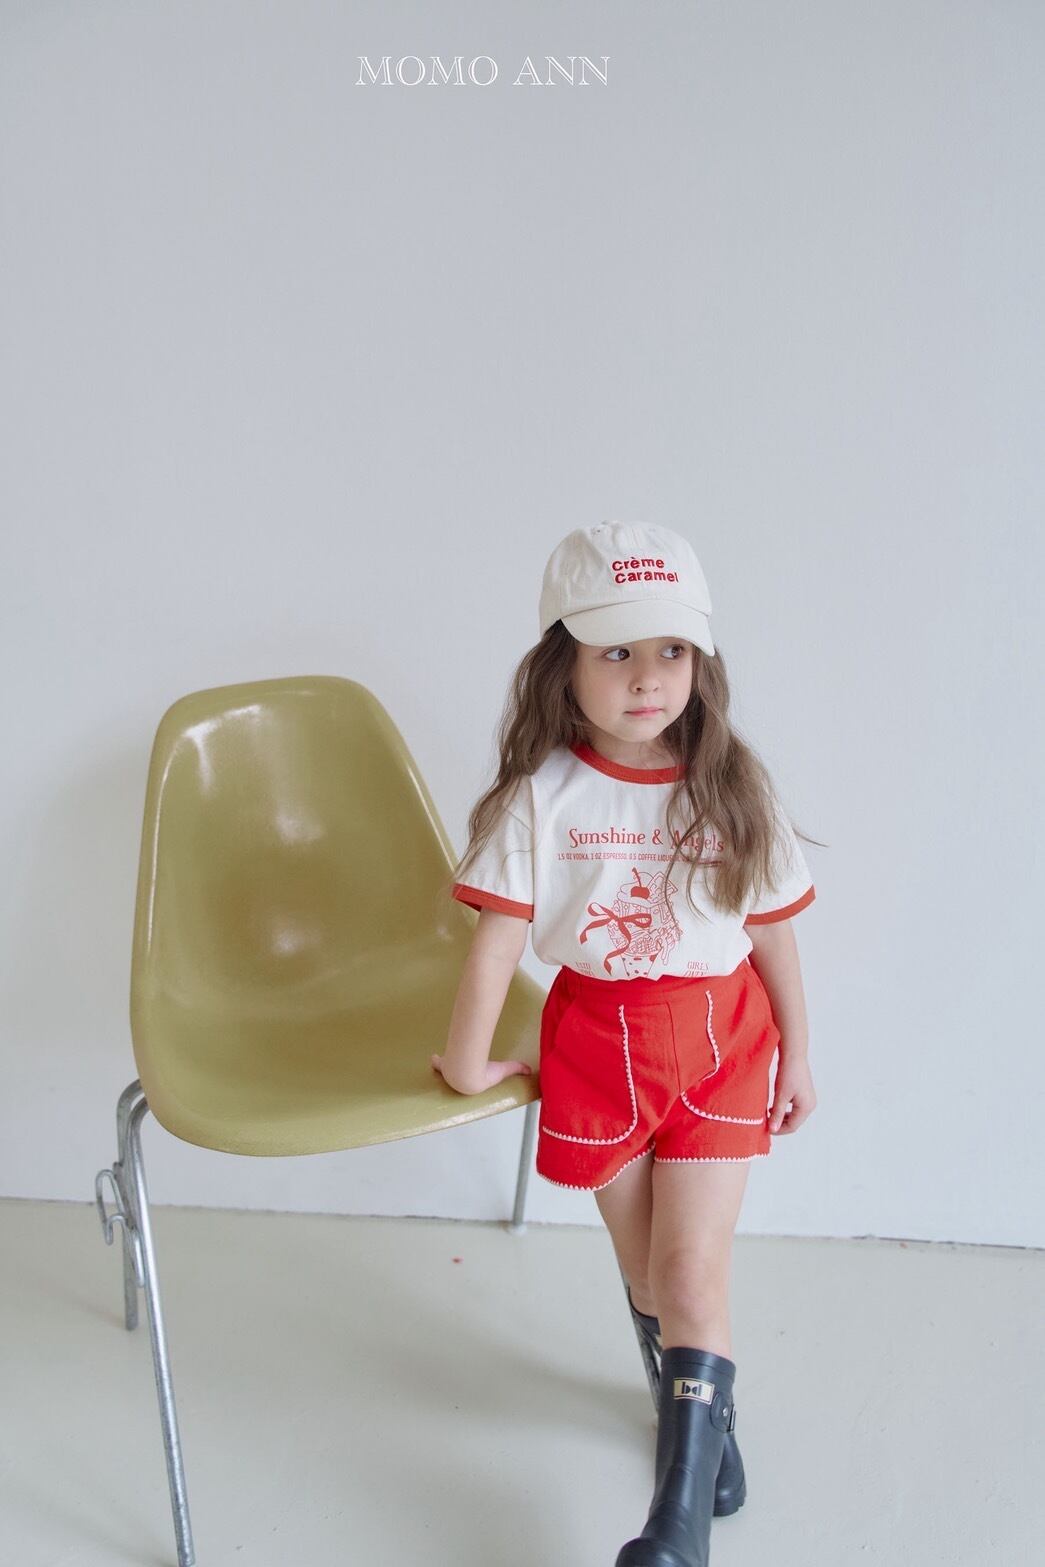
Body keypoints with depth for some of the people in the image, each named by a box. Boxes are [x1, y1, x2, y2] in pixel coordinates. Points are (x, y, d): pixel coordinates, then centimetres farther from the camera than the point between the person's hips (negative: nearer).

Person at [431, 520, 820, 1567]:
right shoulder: (540, 796, -15)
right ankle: (701, 1402, 45)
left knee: (691, 1266, -6)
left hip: (719, 1039, 0)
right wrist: (468, 1064, -5)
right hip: (596, 1039, 1)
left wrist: (796, 1053, 7)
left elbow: (772, 932, 1)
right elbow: (498, 936, -11)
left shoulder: (732, 790, -8)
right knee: (642, 1265, 16)